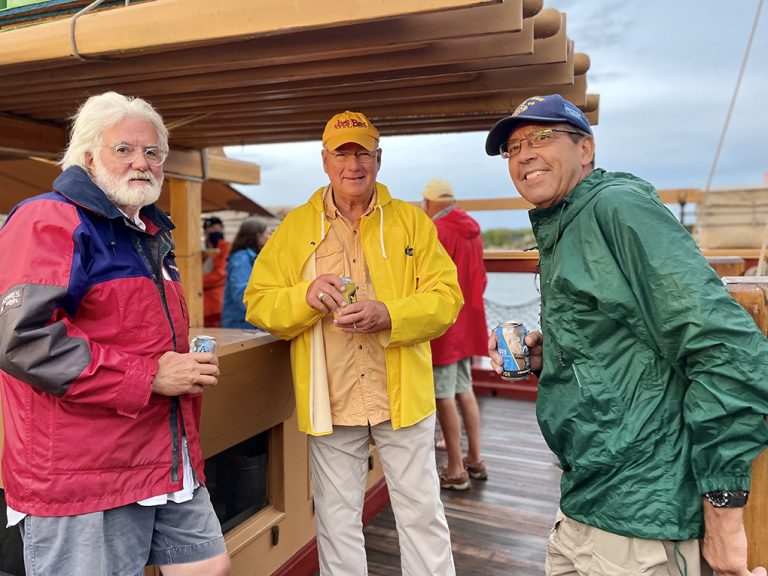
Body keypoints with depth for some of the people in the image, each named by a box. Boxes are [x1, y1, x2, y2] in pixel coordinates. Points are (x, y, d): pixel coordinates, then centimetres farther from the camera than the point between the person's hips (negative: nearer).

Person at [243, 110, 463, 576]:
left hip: (403, 396, 0)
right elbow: (259, 303, 1)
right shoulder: (295, 227, 4)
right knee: (337, 521, 16)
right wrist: (305, 296, -18)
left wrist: (389, 316, -20)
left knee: (422, 514, 14)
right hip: (330, 402, 1)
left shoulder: (412, 221, 2)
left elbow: (446, 297, -4)